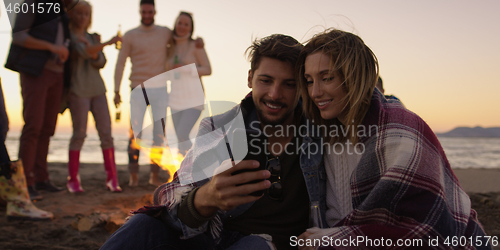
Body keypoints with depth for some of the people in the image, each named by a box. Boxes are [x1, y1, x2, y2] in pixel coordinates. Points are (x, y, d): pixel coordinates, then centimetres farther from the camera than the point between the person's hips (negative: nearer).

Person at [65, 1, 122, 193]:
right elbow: (84, 52, -17)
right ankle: (73, 179, 6)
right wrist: (108, 43, -19)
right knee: (79, 134, -5)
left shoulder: (91, 38, 18)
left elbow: (101, 63, 7)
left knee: (106, 133, -2)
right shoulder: (68, 36, 1)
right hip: (78, 90, -5)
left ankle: (112, 178, 1)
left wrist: (92, 49, -9)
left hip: (97, 89, 5)